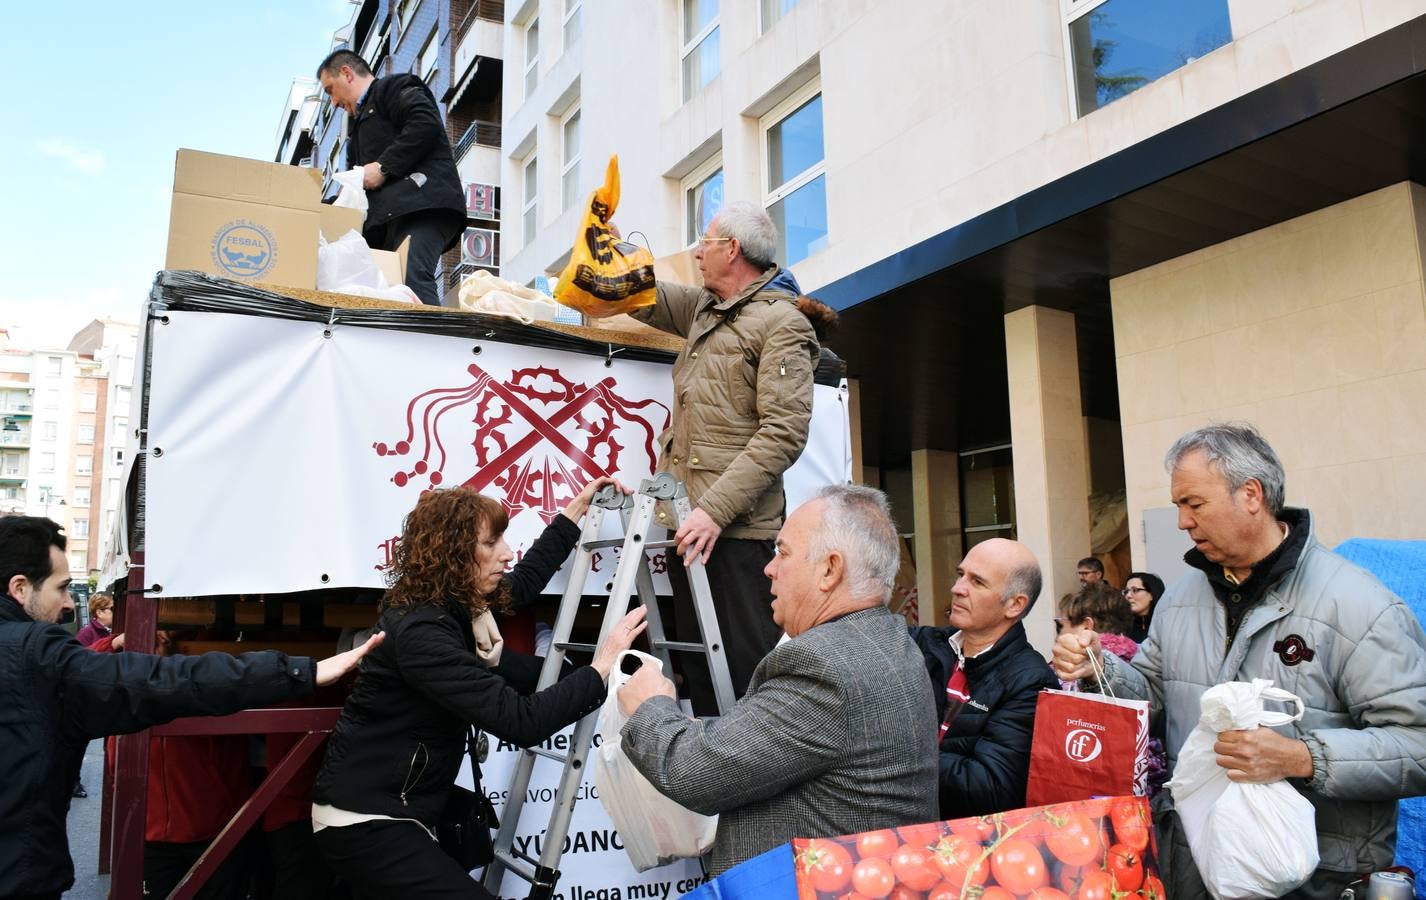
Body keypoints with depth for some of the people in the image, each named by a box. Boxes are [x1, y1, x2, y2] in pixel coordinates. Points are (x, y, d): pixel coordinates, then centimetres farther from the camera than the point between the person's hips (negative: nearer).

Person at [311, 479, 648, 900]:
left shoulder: (451, 604, 3)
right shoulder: (420, 630, -24)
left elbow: (523, 582, 22)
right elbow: (520, 721, -28)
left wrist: (575, 512, 22)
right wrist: (601, 668, -22)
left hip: (400, 803, 10)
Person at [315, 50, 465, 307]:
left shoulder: (394, 87, 11)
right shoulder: (362, 121, 38)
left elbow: (427, 124, -10)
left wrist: (383, 167, -11)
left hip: (419, 203, -8)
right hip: (387, 217, 8)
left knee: (411, 280, -27)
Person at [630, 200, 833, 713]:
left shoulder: (782, 322, -7)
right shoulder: (704, 309, 20)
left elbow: (783, 434, -16)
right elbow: (647, 299, 37)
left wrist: (715, 509, -21)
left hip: (735, 529, -9)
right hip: (691, 523, 9)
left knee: (744, 670, -8)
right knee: (699, 671, 12)